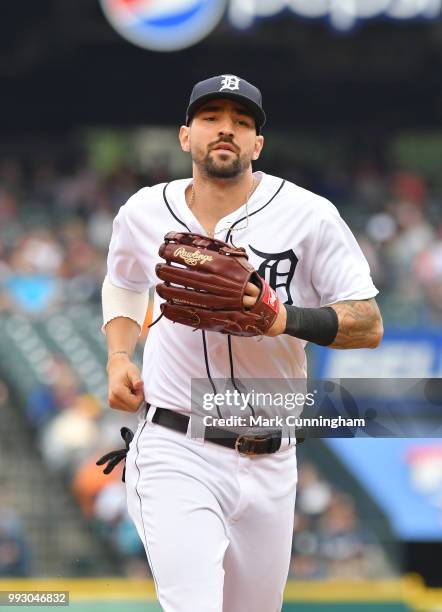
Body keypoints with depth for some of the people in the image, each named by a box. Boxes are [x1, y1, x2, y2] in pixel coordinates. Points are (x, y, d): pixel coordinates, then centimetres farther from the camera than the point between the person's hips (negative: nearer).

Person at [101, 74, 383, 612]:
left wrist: (285, 319, -23)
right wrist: (118, 357, 7)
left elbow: (368, 325, -6)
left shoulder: (308, 215, -5)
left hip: (268, 462, 1)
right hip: (175, 452, -1)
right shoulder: (144, 213, 3)